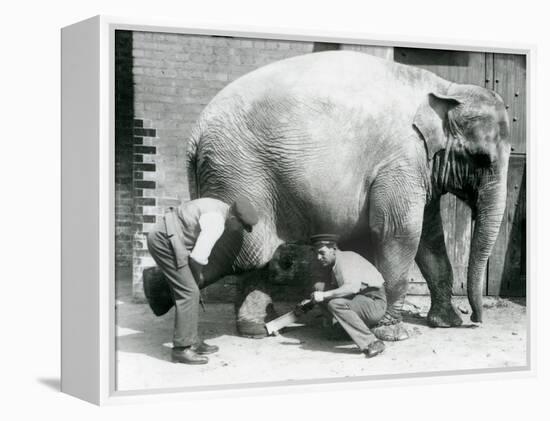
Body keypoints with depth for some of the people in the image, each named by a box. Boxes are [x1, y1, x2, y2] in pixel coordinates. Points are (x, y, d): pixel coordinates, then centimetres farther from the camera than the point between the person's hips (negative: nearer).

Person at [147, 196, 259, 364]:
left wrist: (197, 273, 20)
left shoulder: (219, 207, 11)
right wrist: (198, 275, -2)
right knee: (188, 293, -10)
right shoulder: (216, 222, -21)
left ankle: (191, 341, 19)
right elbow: (198, 257, -23)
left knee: (188, 292, 13)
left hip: (161, 237, 10)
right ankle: (181, 349, -6)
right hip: (164, 241, -10)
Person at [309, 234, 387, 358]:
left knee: (335, 304, -34)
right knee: (319, 287, 5)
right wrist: (311, 301, 8)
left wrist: (324, 295, -34)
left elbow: (352, 287, -34)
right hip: (358, 299, 9)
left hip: (374, 303, -9)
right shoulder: (336, 263, 12)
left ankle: (372, 343, -30)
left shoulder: (345, 259, -17)